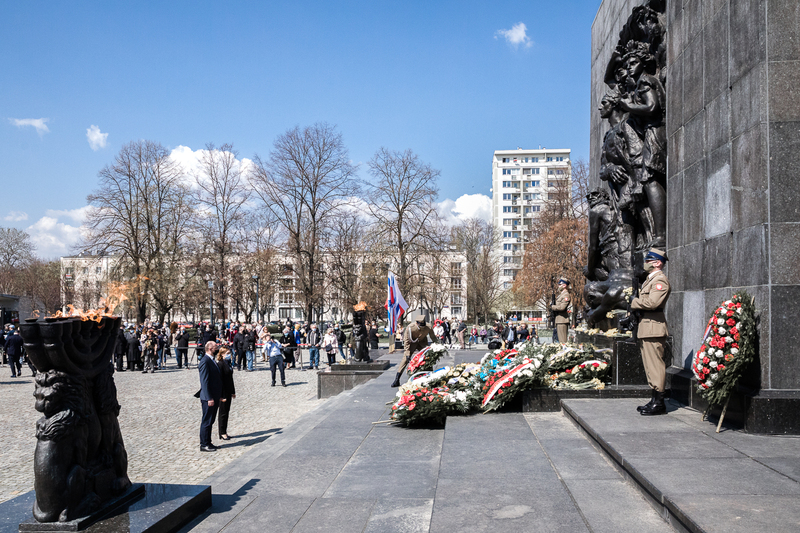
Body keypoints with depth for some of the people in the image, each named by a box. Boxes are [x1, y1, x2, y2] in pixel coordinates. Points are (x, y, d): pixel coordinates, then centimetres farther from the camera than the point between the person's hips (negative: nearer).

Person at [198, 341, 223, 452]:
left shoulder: (212, 360, 14)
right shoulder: (205, 361, -17)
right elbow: (204, 381, -20)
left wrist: (219, 396, 18)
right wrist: (209, 398, -22)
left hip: (214, 397, 9)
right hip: (208, 397, -9)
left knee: (210, 421, 16)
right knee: (206, 421, 0)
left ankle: (208, 443, 24)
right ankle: (204, 445, 8)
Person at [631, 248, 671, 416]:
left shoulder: (660, 280, -11)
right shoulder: (650, 279, 22)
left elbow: (652, 302, -22)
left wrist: (633, 302, -9)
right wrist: (635, 305, 7)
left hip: (653, 327, -11)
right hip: (645, 327, 11)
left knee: (655, 364, -8)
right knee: (649, 364, 13)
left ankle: (659, 403, -5)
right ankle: (655, 400, 19)